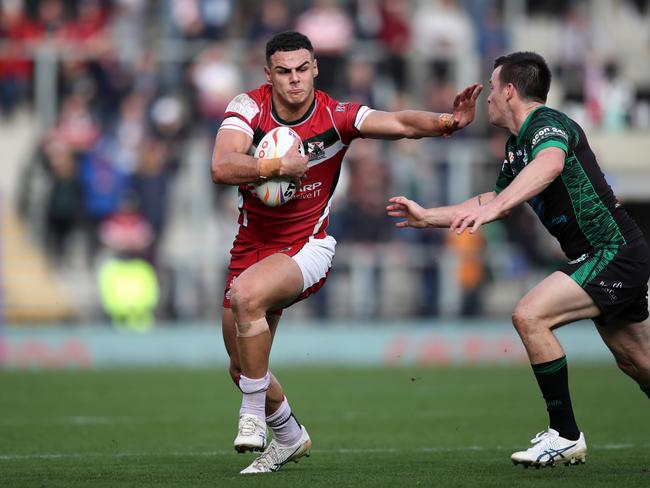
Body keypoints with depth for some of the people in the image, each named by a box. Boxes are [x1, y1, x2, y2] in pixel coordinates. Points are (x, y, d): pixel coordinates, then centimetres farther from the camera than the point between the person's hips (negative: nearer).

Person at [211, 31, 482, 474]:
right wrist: (278, 166, -31)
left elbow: (401, 123, -23)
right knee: (241, 367, 11)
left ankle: (253, 415, -20)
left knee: (246, 294, -35)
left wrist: (447, 122, -40)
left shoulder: (336, 117, -12)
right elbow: (222, 168, -23)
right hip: (253, 245, 4)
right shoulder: (248, 108, -10)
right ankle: (289, 437, 39)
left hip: (307, 247, -4)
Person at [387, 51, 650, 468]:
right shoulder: (516, 147, 15)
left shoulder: (549, 124, -16)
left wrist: (492, 207, -53)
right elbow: (496, 201, 30)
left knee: (530, 316, -20)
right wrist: (427, 216, 27)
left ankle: (566, 436, -13)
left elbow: (549, 165, -40)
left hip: (614, 252, -10)